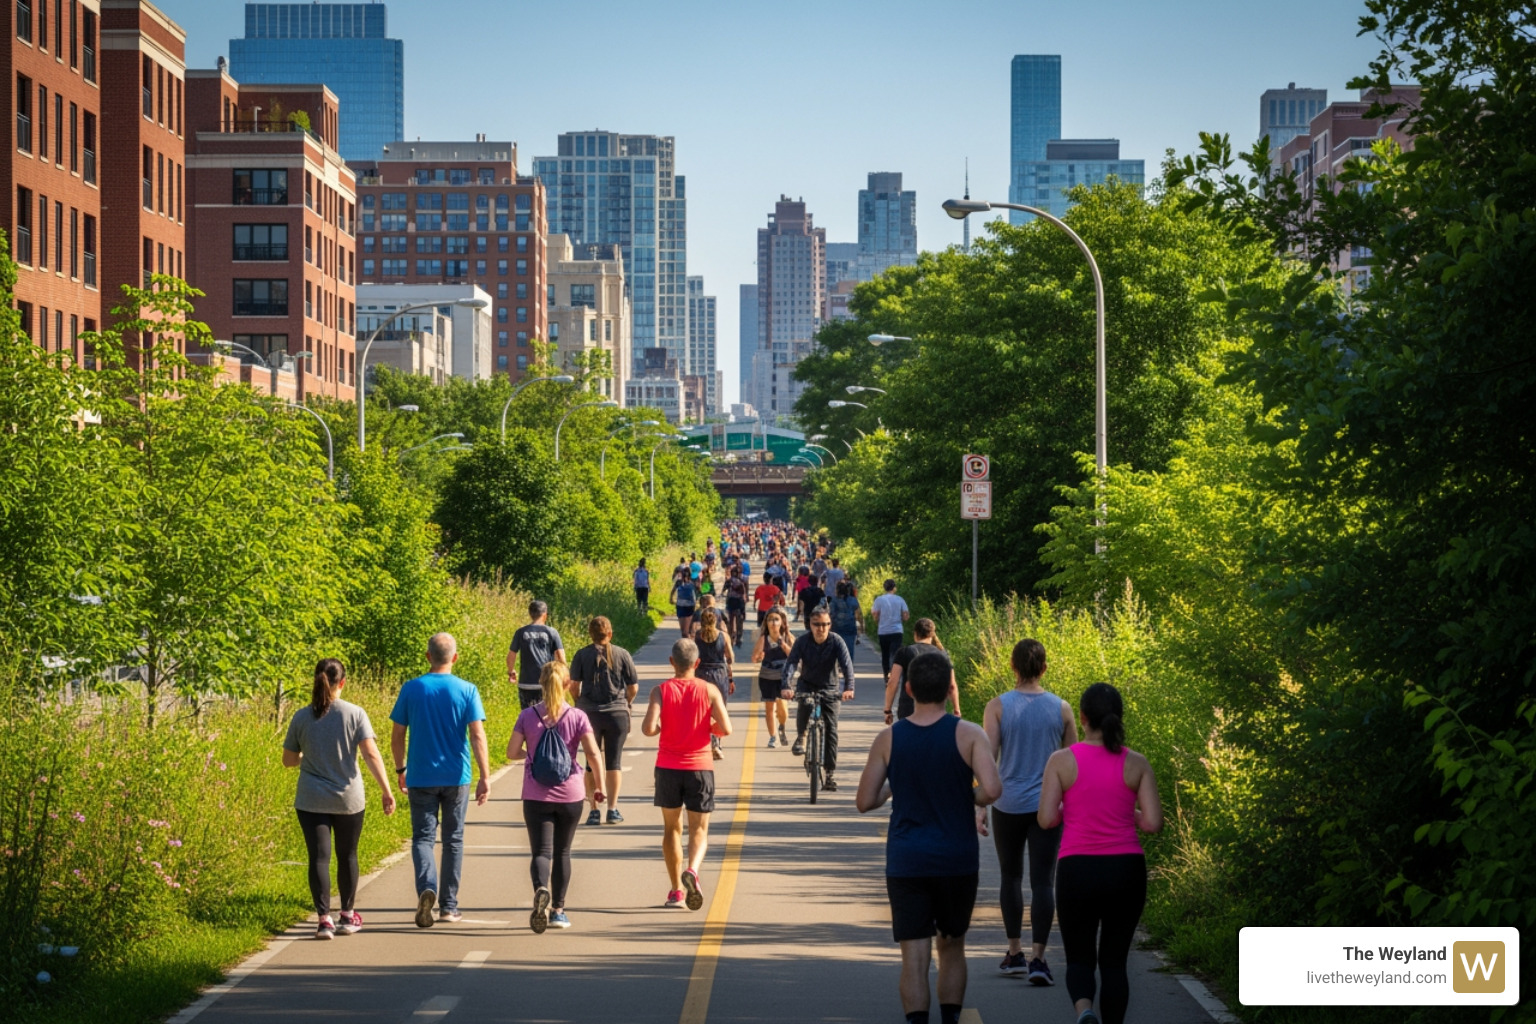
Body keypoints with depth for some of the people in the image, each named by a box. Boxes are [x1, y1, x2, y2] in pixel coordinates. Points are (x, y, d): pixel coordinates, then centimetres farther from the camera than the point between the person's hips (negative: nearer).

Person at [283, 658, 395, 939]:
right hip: (348, 800, 0)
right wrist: (386, 790, -10)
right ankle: (348, 916, 27)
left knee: (319, 858, 0)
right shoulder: (355, 714, -7)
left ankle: (324, 919, -9)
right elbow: (371, 754, -14)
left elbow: (288, 761, 5)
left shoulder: (301, 717, -3)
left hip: (311, 801, 0)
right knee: (347, 855, 16)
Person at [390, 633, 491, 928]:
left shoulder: (411, 690, -2)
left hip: (421, 778, 0)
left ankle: (426, 887, -24)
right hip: (456, 778, 0)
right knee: (453, 840, 12)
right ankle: (449, 906, 16)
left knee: (423, 837, 3)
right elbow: (478, 736, -10)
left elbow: (397, 737, 1)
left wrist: (400, 769, 16)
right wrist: (485, 777, -8)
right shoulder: (467, 691, -5)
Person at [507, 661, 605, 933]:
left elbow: (512, 752, -2)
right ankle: (558, 910, 19)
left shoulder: (528, 716, -2)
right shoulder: (577, 717, -4)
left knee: (541, 852, -2)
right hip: (570, 794, 1)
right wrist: (600, 785, 1)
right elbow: (593, 753, -11)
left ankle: (541, 889, -33)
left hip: (536, 796, -1)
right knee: (562, 852, 15)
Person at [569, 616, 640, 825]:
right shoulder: (622, 654, -2)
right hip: (617, 713, 0)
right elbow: (633, 687, 0)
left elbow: (574, 684, -5)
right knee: (614, 762, 7)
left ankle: (594, 810, 6)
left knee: (592, 762, 9)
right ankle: (613, 809, 6)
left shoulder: (582, 655, -3)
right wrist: (627, 702, 20)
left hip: (590, 713, 0)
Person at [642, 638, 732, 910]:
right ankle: (692, 871, -23)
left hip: (668, 767, 0)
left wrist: (659, 727, 6)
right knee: (699, 829, 6)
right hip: (699, 766, 0)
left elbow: (648, 728, -17)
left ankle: (676, 890, 13)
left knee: (672, 828, 14)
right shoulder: (709, 691, -3)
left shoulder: (661, 691, -5)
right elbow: (725, 729, -10)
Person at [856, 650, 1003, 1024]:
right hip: (957, 860, 0)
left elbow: (865, 802, 1)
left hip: (906, 863, 0)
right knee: (952, 947, 19)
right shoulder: (968, 735, -7)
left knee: (914, 956, -1)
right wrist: (971, 798, 2)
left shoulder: (888, 739, -2)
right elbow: (991, 789, -20)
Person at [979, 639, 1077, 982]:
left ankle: (1015, 953, 21)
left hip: (1008, 805, 0)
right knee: (1043, 881, 0)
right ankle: (1038, 957, -10)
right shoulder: (1061, 708, -1)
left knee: (1011, 876, 16)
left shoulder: (998, 706, -6)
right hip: (1048, 807, 0)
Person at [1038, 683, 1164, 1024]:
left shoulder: (1062, 760, -5)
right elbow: (1153, 823, -4)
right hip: (1126, 871, 1)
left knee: (1080, 960, 12)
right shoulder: (1137, 763, 0)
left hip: (1078, 871, -1)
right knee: (1113, 961, 14)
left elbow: (1046, 819, -8)